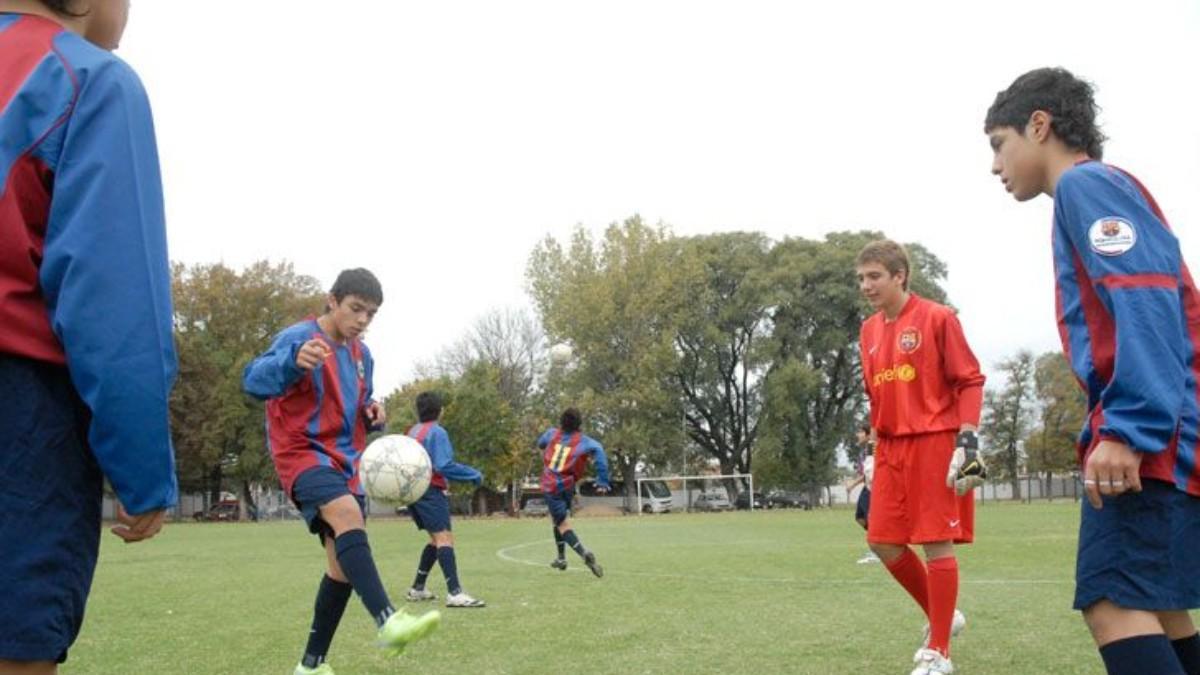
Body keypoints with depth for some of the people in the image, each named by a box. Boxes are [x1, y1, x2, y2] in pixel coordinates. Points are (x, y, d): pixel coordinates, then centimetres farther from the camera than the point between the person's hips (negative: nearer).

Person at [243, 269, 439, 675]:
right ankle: (388, 622, -48)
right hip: (303, 454, -8)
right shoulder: (299, 337, -11)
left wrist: (372, 413, -1)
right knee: (348, 513, -34)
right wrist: (294, 360, -48)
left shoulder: (362, 355, 12)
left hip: (345, 462, 8)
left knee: (344, 564, 4)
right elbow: (254, 381, -27)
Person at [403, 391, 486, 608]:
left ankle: (417, 588, 20)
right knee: (444, 537, -18)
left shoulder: (412, 431, 17)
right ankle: (454, 593, -31)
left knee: (437, 539, 17)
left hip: (412, 490, 9)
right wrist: (473, 474, -11)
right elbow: (444, 465, -18)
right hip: (430, 490, -9)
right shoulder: (436, 432, -8)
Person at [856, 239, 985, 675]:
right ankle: (942, 617, 26)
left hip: (935, 442, -7)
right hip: (893, 447, 7)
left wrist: (967, 440, -16)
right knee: (882, 542, 5)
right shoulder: (869, 331, 12)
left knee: (936, 543, -3)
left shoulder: (937, 318, -7)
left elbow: (971, 381, -8)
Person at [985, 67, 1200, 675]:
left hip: (1149, 438, -10)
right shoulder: (1098, 191, 26)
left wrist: (1128, 428, -25)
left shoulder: (1087, 182, -3)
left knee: (1115, 604, -16)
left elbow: (1146, 300, -18)